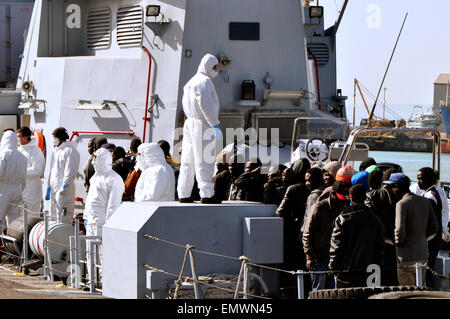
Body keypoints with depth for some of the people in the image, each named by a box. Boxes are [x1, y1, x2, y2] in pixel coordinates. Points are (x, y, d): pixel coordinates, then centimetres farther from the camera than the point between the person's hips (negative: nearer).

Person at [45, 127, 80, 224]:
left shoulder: (69, 151, -8)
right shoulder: (56, 151, 21)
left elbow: (70, 172, -15)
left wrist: (64, 187, -20)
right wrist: (49, 188, 22)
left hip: (64, 190, -10)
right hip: (54, 189, 10)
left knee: (64, 220, -12)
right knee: (54, 218, 11)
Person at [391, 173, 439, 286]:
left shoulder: (402, 204, -15)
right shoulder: (426, 202, 6)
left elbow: (400, 230, -24)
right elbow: (434, 227, 10)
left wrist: (398, 243, -6)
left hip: (406, 256, -7)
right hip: (423, 255, 7)